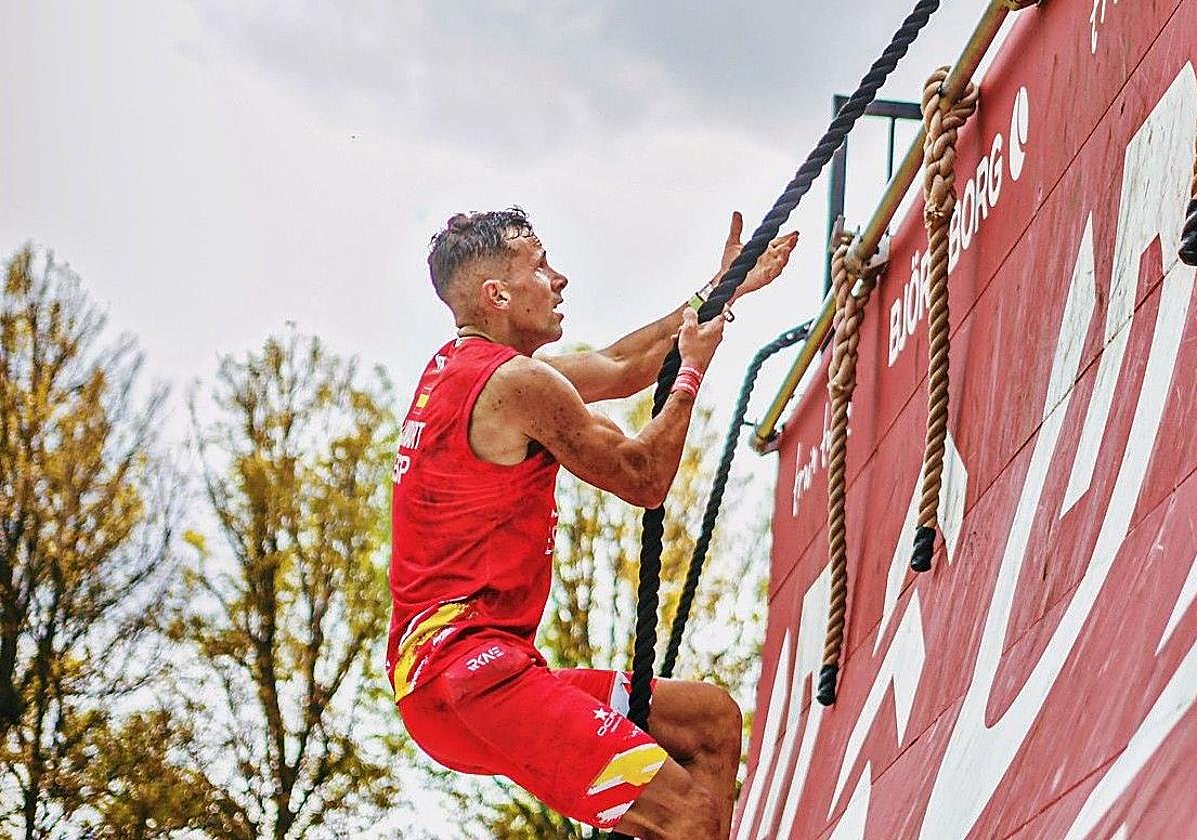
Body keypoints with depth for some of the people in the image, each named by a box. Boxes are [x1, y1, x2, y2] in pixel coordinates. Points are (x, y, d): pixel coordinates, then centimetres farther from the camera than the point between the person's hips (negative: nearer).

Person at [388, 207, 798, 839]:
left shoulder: (456, 368, 20)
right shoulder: (518, 382, -11)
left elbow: (619, 368, 30)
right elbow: (645, 479, -2)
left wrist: (721, 289, 34)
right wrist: (692, 370, 12)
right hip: (468, 664, -11)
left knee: (712, 720, 15)